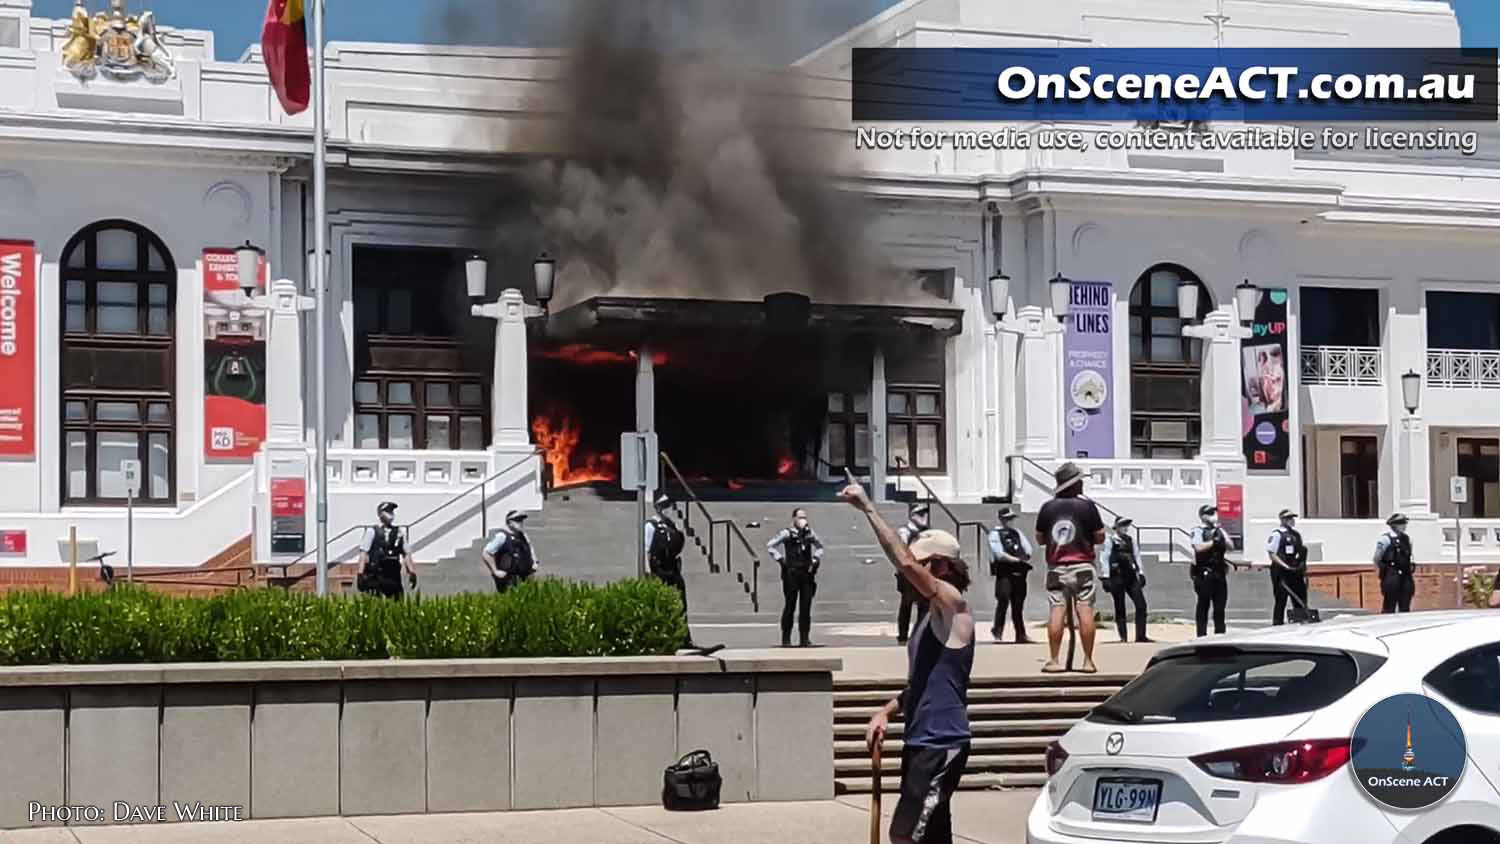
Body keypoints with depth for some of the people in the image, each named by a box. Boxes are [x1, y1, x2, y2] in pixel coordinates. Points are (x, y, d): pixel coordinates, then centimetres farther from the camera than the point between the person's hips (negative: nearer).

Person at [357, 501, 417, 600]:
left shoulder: (399, 533, 14)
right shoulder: (373, 532, 2)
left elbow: (406, 554, 15)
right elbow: (363, 552, -3)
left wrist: (411, 572, 5)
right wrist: (361, 574, -12)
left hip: (394, 576, 4)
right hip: (376, 576, -4)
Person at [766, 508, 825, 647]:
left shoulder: (809, 533, 12)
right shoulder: (787, 533, -2)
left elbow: (819, 546, 28)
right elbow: (770, 545, -4)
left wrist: (816, 559, 13)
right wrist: (780, 559, -9)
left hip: (807, 573, 4)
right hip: (791, 574, -4)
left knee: (806, 608, 3)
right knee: (790, 606, -1)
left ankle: (804, 639, 9)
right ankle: (786, 639, 6)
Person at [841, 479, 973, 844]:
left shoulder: (953, 605, -11)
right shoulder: (931, 616, 17)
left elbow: (905, 563, -25)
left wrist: (867, 508, -23)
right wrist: (886, 712, 9)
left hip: (941, 744, -10)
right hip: (921, 742, 10)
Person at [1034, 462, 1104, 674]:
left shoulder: (1048, 508, 2)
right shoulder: (1087, 506, -5)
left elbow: (1040, 539, 9)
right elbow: (1100, 537, -2)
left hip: (1056, 567, 2)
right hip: (1082, 566, -2)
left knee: (1057, 610, 1)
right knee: (1085, 610, -1)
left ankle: (1053, 660, -2)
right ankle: (1088, 661, -2)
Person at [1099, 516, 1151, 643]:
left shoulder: (1130, 540, 13)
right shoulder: (1110, 541, -1)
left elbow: (1137, 556, 16)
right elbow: (1106, 559, -3)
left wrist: (1141, 573, 10)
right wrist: (1106, 578, -7)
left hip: (1131, 576, 4)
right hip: (1117, 578, -4)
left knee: (1141, 604, -5)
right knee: (1120, 608, 1)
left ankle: (1140, 635, -2)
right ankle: (1123, 637, 7)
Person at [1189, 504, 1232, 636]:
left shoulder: (1219, 530, 16)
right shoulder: (1198, 531, -4)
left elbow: (1230, 546, 9)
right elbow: (1199, 547, -20)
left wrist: (1223, 539, -10)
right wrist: (1214, 541, -15)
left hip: (1219, 572, 6)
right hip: (1204, 574, -6)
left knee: (1220, 604, 8)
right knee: (1203, 604, -3)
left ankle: (1220, 633, 15)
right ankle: (1202, 635, 0)